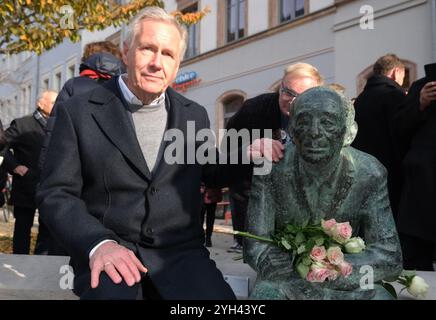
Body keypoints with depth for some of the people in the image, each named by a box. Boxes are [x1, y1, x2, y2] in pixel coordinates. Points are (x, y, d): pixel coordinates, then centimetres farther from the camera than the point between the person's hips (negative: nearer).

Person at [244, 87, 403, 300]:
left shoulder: (370, 175, -15)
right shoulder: (271, 168, -18)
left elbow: (390, 257, -15)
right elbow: (256, 249, -17)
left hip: (348, 280, 2)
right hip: (284, 278, -1)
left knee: (379, 295, -27)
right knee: (266, 292, -32)